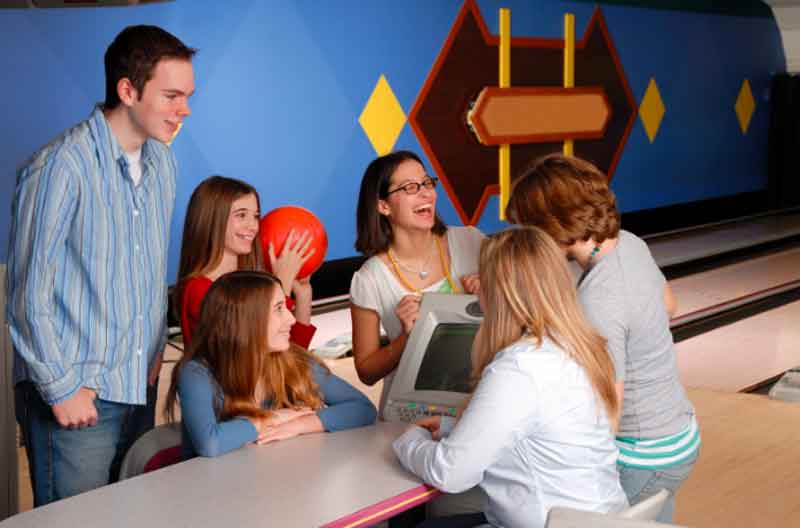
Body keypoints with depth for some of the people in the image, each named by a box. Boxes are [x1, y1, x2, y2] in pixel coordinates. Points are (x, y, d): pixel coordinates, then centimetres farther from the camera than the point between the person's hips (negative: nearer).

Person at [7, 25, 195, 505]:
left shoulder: (162, 162, 6)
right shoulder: (61, 167, -17)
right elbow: (29, 293, -14)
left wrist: (155, 349, 11)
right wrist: (60, 387, -11)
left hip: (140, 388, 7)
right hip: (74, 395, -7)